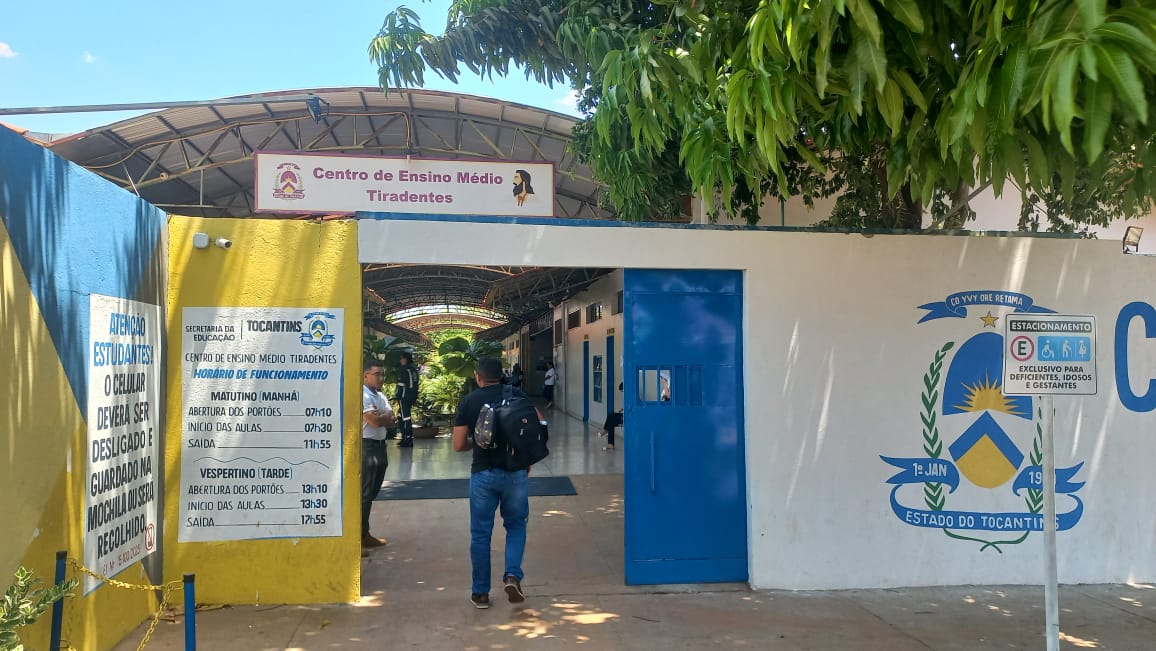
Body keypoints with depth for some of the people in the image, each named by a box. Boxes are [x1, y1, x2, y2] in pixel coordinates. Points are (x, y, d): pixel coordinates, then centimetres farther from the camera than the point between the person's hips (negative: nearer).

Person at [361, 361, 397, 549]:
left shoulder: (381, 396, 15)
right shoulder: (363, 395, -14)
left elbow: (392, 420, 7)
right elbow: (374, 421, -22)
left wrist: (381, 417, -12)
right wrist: (387, 415, -3)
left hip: (379, 446, 9)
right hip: (366, 447, -9)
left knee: (371, 493, 14)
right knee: (363, 494, -7)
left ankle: (364, 534, 23)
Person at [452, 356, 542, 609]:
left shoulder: (468, 401, 0)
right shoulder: (517, 395, 1)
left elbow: (459, 444, 0)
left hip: (483, 473, -1)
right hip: (516, 472, 1)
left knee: (480, 533, 10)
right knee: (516, 525, 18)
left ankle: (480, 593, 16)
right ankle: (512, 575, -1)